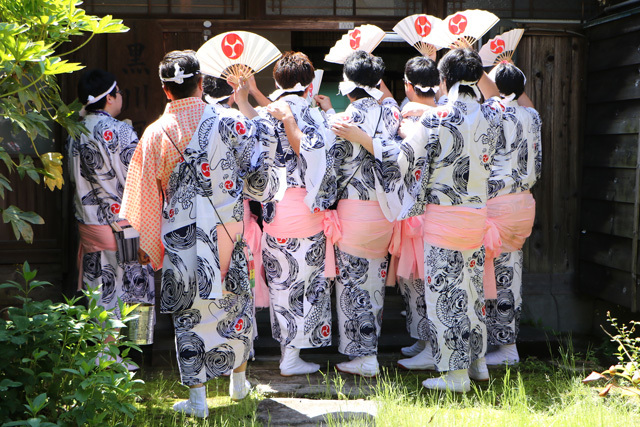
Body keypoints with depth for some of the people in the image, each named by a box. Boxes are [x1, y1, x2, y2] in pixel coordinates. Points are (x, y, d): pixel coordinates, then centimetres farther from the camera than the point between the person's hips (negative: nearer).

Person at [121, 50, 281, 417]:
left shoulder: (155, 134, -4)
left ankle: (197, 398, 10)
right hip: (226, 232, 0)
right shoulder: (225, 122, -7)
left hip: (181, 238, 0)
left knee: (189, 312, 7)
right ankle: (239, 382, 31)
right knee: (236, 301, 18)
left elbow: (147, 197, 0)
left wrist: (150, 245, 10)